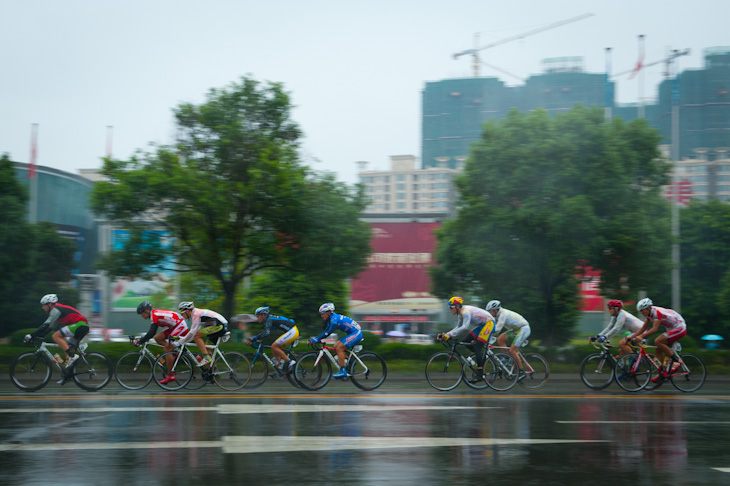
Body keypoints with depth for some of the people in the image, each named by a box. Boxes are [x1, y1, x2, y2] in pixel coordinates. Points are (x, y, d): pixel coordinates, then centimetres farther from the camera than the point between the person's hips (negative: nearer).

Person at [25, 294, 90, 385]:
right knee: (67, 348, 13)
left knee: (55, 336, -14)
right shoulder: (57, 310, 23)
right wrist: (37, 336, 21)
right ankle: (66, 374, 11)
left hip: (80, 325, -11)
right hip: (83, 327, 11)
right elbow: (50, 327, 27)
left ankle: (72, 356, -17)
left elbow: (46, 325, -15)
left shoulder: (56, 310, -8)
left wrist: (31, 335, -13)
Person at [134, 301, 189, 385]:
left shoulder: (154, 315, -19)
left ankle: (171, 375, -7)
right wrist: (141, 339, 16)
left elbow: (151, 333, -26)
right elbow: (152, 333, 21)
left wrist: (139, 342, -20)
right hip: (174, 327, 10)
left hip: (181, 327, -10)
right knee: (157, 338, 3)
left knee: (167, 349, -12)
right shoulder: (154, 314, 11)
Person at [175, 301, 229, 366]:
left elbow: (192, 332, -21)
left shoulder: (196, 314, -13)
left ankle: (206, 358, -16)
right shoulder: (197, 313, 18)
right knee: (206, 348, 14)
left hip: (220, 325, -10)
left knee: (196, 336, -15)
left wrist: (180, 342, -17)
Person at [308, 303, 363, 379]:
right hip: (352, 334, 10)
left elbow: (329, 332, -29)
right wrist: (314, 339, 2)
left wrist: (316, 339, -31)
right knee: (336, 346, 8)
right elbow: (325, 331, 12)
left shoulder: (334, 318, -20)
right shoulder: (331, 319, 10)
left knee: (339, 348, -15)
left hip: (356, 333, -10)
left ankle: (343, 371, -14)